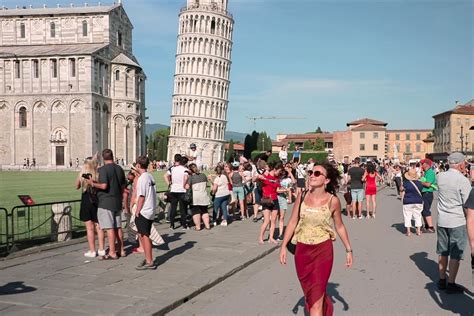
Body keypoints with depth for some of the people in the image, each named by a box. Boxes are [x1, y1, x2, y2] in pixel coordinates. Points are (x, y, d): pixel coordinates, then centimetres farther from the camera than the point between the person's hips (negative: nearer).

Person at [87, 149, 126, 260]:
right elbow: (123, 187, 13)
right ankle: (121, 250, 20)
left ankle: (112, 253, -1)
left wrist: (93, 184, -7)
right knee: (118, 227, 13)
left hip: (105, 203, -7)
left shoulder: (103, 169, -12)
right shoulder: (120, 169, 9)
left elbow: (104, 186, -22)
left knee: (109, 228, -4)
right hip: (117, 202, 7)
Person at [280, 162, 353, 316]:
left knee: (316, 296, -5)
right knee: (309, 292, 22)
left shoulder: (333, 201, -10)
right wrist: (283, 246, -2)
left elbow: (339, 226, 2)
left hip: (323, 251, -4)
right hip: (302, 250, 4)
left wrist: (349, 250, 7)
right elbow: (292, 222, 1)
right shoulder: (302, 196, -4)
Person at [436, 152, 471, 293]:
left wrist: (461, 174, 14)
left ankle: (442, 281, 25)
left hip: (442, 221, 5)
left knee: (443, 253, 15)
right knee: (455, 255, 5)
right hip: (457, 222, -5)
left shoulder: (440, 177, -1)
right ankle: (451, 284, 12)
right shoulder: (463, 180, -16)